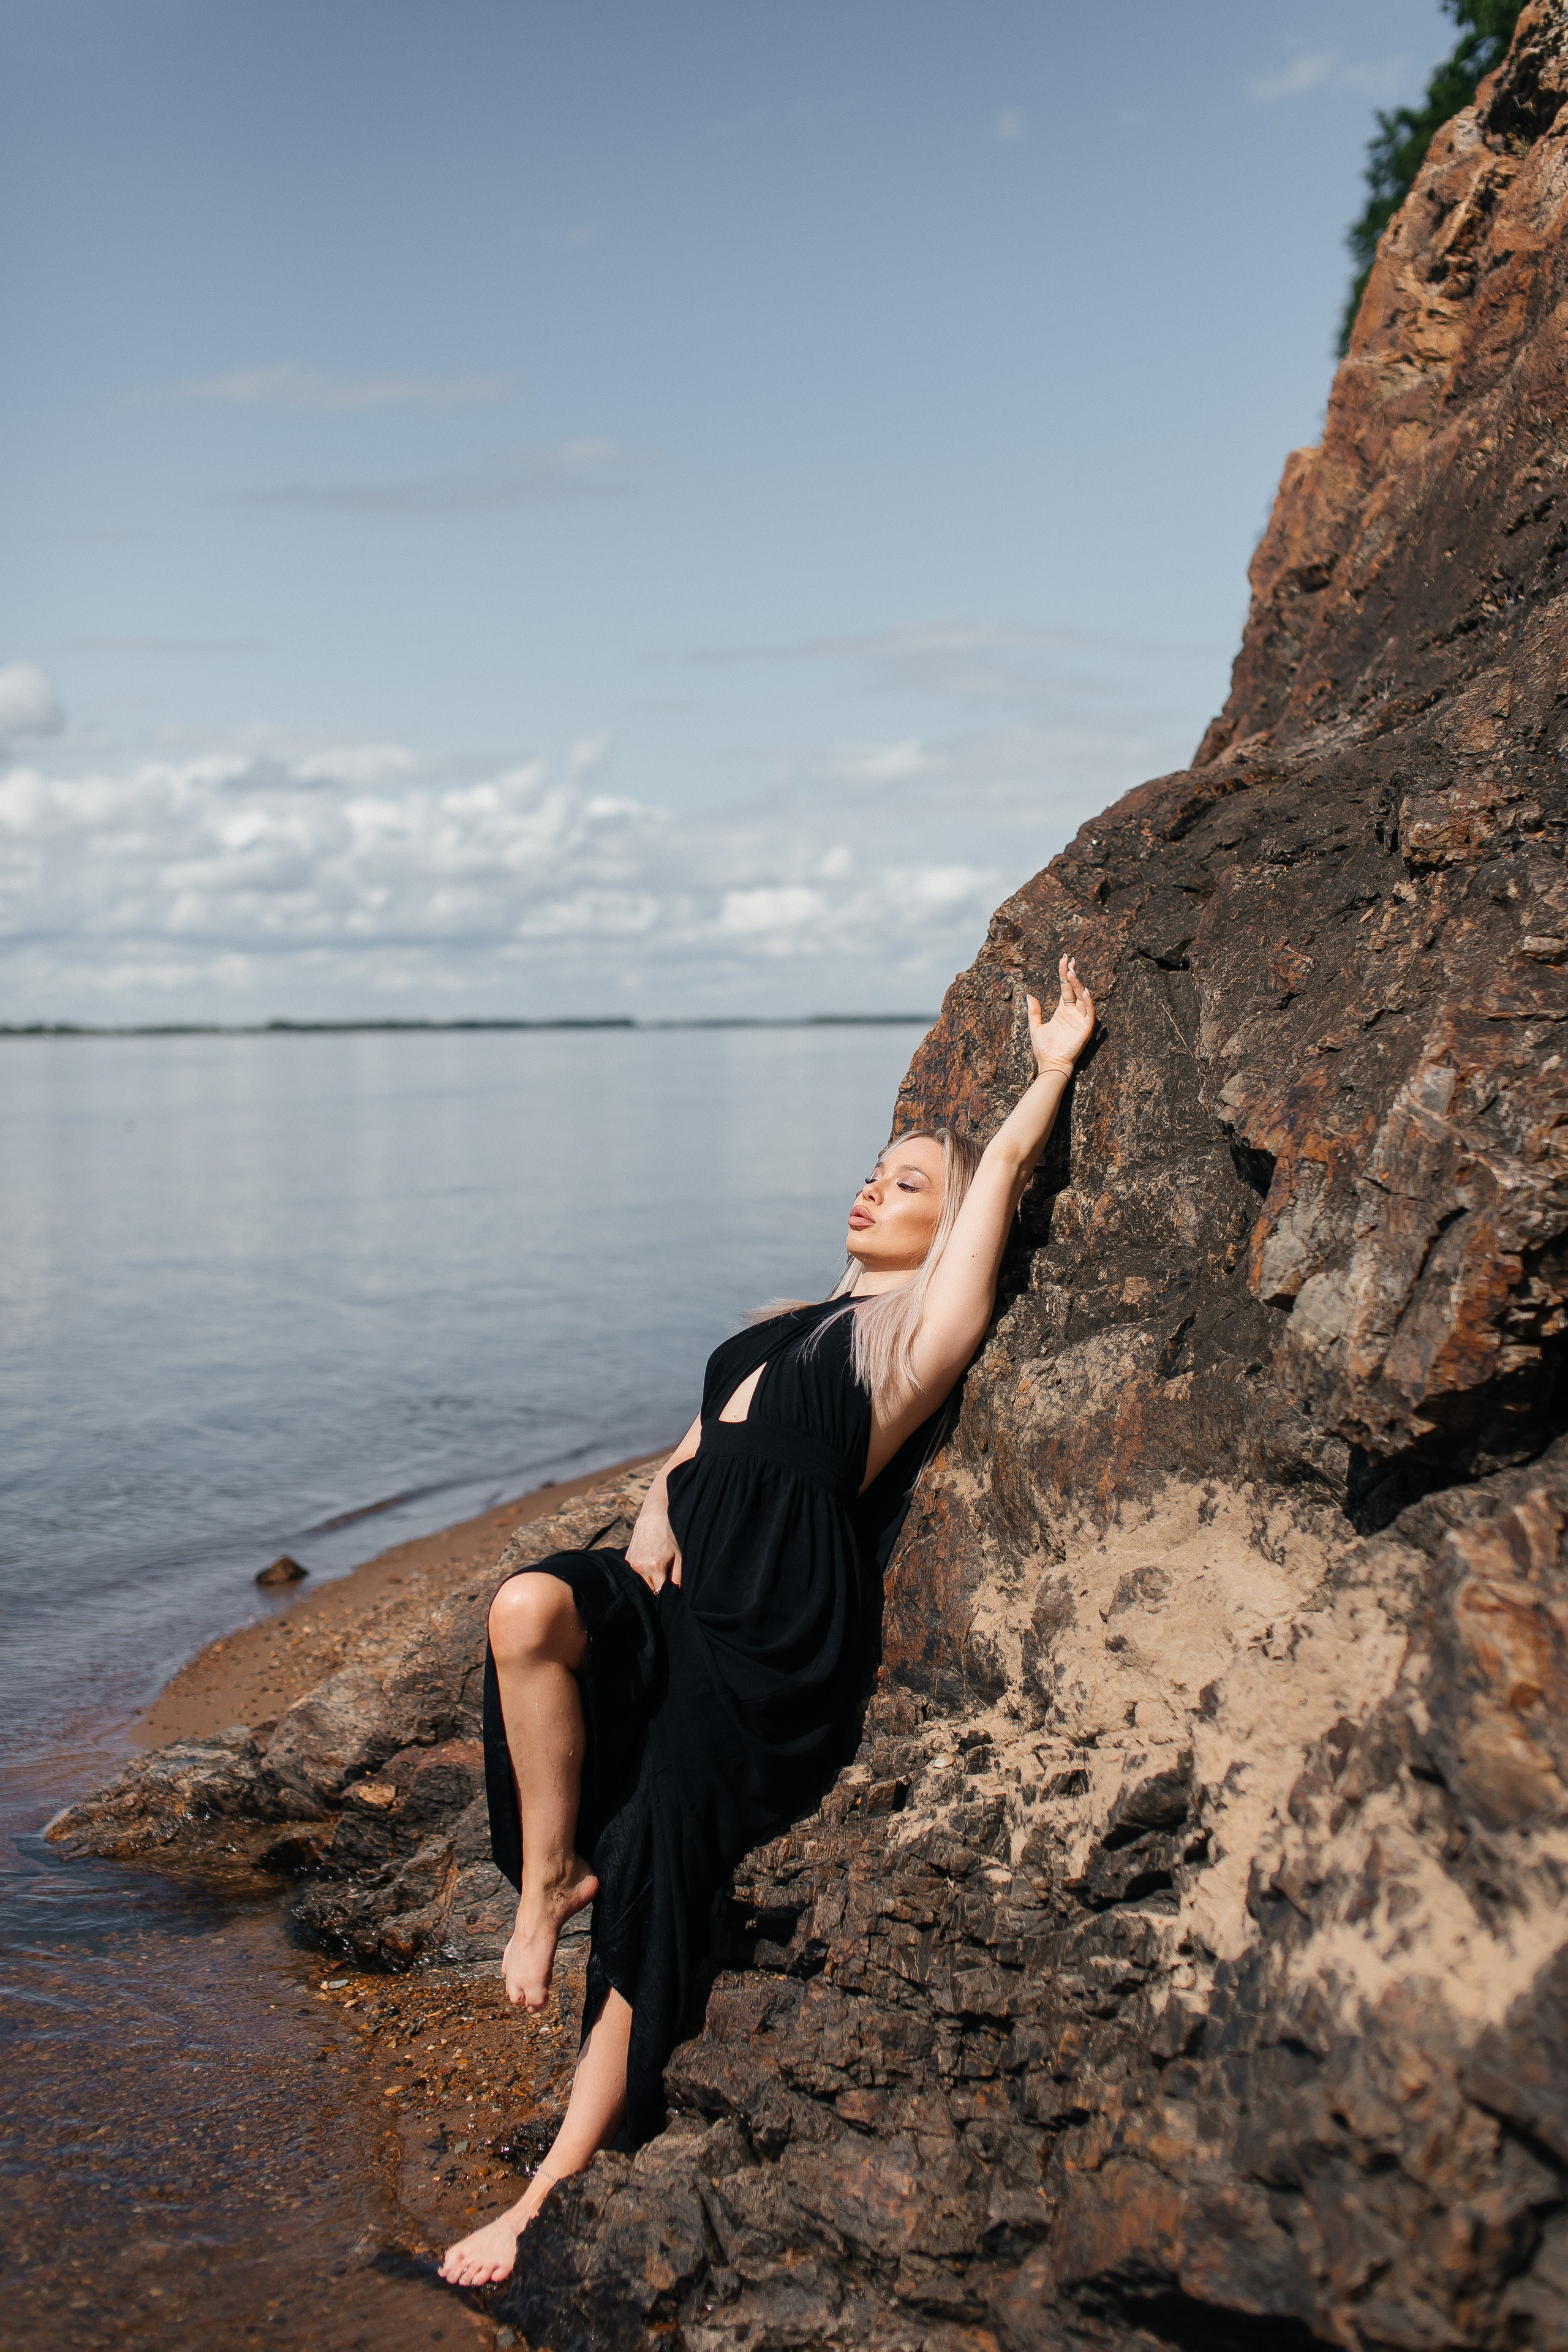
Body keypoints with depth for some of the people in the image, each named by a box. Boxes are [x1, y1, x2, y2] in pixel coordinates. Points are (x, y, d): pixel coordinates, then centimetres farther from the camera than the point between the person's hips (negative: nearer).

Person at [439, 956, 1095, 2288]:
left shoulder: (926, 1328, -1)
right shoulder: (797, 1331, 22)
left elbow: (1007, 1163, 0)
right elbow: (702, 1450, 25)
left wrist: (1058, 1062, 15)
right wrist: (656, 1513, 4)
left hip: (776, 1650, -6)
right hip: (683, 1600, 6)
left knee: (655, 1893, -5)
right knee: (530, 1609, -25)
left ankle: (560, 2187, 7)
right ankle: (547, 1877, -9)